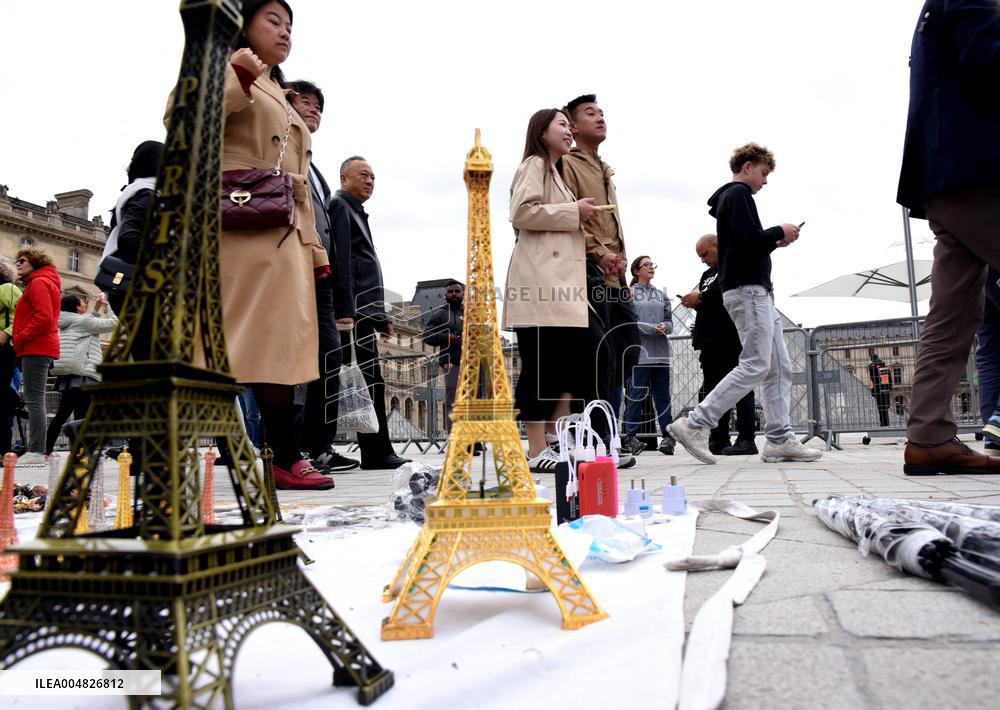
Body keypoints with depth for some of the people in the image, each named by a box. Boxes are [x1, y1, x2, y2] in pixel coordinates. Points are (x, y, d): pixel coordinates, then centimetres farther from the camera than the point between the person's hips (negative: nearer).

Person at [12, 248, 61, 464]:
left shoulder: (38, 283, -7)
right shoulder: (44, 282, 24)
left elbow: (44, 318, -20)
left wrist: (20, 338, -13)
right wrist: (21, 339, 14)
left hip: (36, 349, -10)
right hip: (41, 348, 10)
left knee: (34, 400, -11)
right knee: (35, 400, 11)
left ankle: (36, 452, -13)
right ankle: (37, 449, 14)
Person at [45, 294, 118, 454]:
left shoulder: (66, 323, 22)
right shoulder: (82, 320, -4)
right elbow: (113, 323, -2)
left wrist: (97, 309, 30)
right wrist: (106, 306, 11)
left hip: (68, 374, 9)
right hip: (82, 374, -9)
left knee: (63, 413, 11)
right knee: (82, 415, -11)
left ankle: (46, 450, 10)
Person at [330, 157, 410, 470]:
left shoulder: (357, 212, 28)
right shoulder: (339, 206, -2)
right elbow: (341, 261, -15)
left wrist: (381, 316, 22)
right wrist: (345, 311, -23)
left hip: (365, 312, 10)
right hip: (353, 311, -10)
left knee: (370, 382, 8)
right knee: (369, 381, -11)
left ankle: (377, 452, 12)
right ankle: (377, 452, -9)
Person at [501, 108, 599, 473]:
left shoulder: (557, 171, 30)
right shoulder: (534, 164, 1)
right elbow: (522, 212, -15)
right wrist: (574, 211, -10)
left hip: (560, 278, 10)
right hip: (540, 277, -10)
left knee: (568, 361, 4)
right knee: (541, 364, -10)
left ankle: (556, 444, 7)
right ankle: (537, 452, -7)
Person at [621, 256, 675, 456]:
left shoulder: (661, 295, 18)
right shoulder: (630, 293, 1)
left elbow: (669, 321, 15)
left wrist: (664, 327, -8)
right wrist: (652, 328, -14)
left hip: (661, 352, 5)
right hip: (639, 351, -5)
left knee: (663, 395, 4)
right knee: (636, 395, -4)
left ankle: (668, 436, 5)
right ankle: (631, 436, 3)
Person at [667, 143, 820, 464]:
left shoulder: (730, 197, 24)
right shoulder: (738, 194, -5)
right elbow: (748, 238, -21)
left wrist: (775, 242, 13)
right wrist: (779, 231, -5)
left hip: (757, 293, 10)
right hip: (747, 290, -10)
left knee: (780, 367, 6)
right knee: (755, 366, -13)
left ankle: (780, 439, 5)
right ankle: (694, 424, -12)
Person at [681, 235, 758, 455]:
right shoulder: (707, 274, 25)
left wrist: (702, 297, -14)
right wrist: (695, 303, 3)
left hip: (731, 336, -8)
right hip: (711, 339, 9)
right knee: (713, 389, 6)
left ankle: (746, 439, -5)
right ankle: (719, 440, 9)